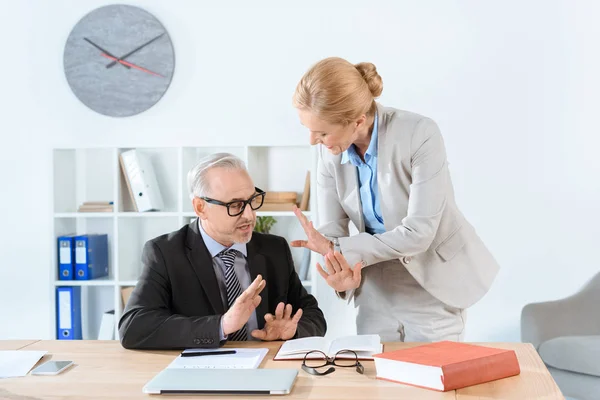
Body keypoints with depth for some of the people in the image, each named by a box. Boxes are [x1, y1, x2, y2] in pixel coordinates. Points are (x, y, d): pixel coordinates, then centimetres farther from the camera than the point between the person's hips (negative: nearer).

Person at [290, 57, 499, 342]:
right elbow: (330, 232, -7)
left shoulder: (420, 135, -25)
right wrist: (343, 274, -29)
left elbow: (418, 233, -26)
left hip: (432, 287, -4)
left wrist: (337, 248, -27)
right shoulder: (329, 151, -10)